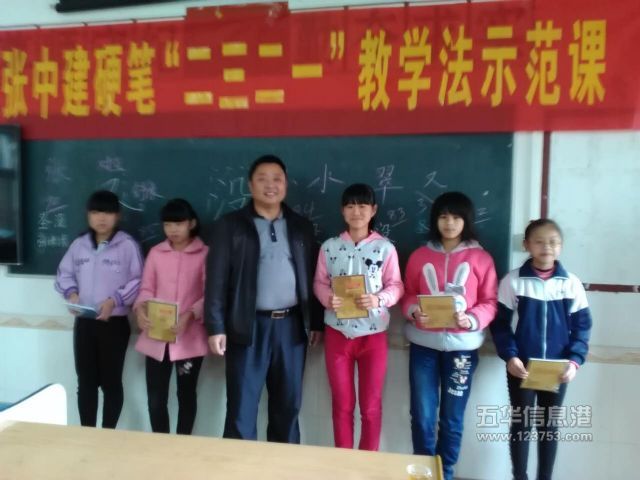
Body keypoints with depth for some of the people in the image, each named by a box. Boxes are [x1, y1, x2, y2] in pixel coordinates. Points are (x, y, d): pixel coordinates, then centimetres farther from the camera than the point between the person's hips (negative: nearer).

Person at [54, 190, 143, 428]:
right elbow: (63, 274, 13)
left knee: (111, 382, 6)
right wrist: (71, 293, -7)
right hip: (83, 322, 4)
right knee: (85, 381, 13)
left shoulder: (128, 245, -8)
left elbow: (138, 281, -9)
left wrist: (114, 300, -21)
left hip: (115, 323, -4)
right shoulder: (78, 244, 6)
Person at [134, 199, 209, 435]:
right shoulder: (155, 253, 7)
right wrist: (140, 308, -14)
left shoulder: (205, 254, -3)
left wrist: (190, 315, -23)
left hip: (189, 338, -2)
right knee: (155, 397, 8)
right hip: (156, 337, 3)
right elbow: (147, 289, 7)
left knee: (186, 395, 11)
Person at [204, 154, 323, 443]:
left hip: (291, 325, 3)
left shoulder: (301, 227, 10)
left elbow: (312, 278, 10)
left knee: (288, 406, 14)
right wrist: (215, 327, -9)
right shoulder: (229, 226, 1)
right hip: (249, 326, -3)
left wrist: (316, 322, 7)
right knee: (241, 407, 5)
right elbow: (216, 280, -3)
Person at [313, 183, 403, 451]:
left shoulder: (385, 248, -4)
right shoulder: (329, 247, 1)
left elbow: (396, 286, -2)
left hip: (373, 334, -1)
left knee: (371, 405, 12)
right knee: (342, 403, 15)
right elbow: (319, 283, 4)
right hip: (337, 333, 1)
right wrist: (327, 298, -17)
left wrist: (378, 300, -21)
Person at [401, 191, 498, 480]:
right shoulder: (419, 256, 5)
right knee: (422, 415, 7)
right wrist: (414, 312, -12)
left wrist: (472, 320, -18)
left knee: (452, 418, 10)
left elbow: (490, 302, 1)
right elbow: (408, 295, 8)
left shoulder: (480, 259, 1)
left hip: (462, 346, -1)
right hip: (423, 344, 1)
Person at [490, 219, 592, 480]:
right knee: (521, 423, 9)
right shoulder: (513, 280, -7)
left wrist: (575, 360, -12)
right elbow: (500, 323, -6)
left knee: (549, 424, 16)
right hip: (521, 367, -2)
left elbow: (581, 326, 1)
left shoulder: (571, 283, -2)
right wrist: (509, 356, -17)